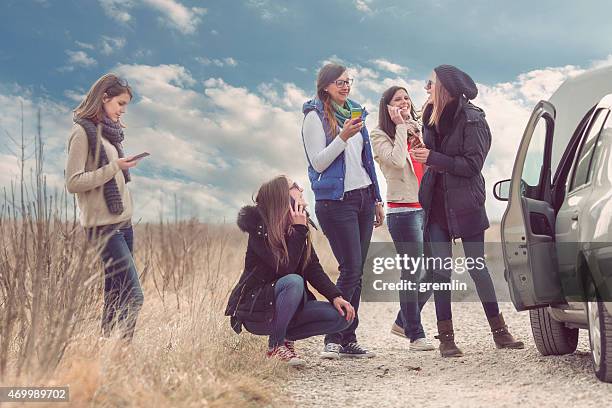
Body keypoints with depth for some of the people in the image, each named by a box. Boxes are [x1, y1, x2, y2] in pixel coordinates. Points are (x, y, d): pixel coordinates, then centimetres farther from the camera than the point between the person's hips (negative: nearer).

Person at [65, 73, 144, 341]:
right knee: (133, 297, -15)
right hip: (104, 225, -8)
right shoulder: (83, 132, -8)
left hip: (123, 222, 8)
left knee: (116, 296, 6)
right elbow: (73, 182, -13)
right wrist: (113, 168, -16)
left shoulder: (110, 131, 17)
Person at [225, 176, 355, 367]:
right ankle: (276, 346, -19)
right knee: (293, 282, -36)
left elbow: (313, 268, 2)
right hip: (254, 308, -7)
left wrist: (335, 296, -12)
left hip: (287, 309, 7)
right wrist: (299, 230, -25)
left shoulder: (299, 226, 4)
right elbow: (285, 268, -27)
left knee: (342, 316, -12)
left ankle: (285, 336, 4)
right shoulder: (260, 230, -17)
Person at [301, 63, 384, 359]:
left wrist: (376, 199, 18)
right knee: (350, 269, -12)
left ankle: (348, 339, 8)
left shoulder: (353, 112, 17)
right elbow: (318, 162, -11)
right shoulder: (315, 116, -4)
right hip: (336, 201, -7)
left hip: (363, 198, 7)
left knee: (356, 271, 4)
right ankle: (333, 339, -5)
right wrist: (342, 137, -23)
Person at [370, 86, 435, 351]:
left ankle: (403, 322, 23)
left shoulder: (418, 130, 18)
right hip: (403, 211, -7)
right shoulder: (380, 136, 0)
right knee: (412, 273, -7)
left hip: (428, 208, 7)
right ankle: (416, 335, 0)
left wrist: (420, 137, -3)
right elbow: (396, 160, -19)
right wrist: (400, 127, -10)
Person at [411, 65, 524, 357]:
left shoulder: (472, 119, -9)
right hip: (436, 206, 5)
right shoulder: (433, 117, 10)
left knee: (477, 268, -1)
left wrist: (433, 158, -18)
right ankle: (446, 338, 3)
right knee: (441, 270, 1)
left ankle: (499, 332, 9)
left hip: (465, 206, -5)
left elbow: (473, 164, -14)